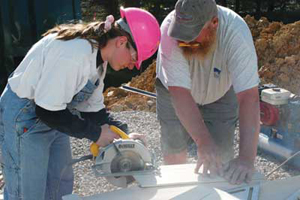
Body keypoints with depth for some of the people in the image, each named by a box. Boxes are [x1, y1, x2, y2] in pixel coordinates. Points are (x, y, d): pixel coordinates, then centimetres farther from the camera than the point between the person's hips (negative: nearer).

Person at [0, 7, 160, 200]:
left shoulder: (98, 54, -1)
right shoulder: (75, 54, -31)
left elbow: (92, 106, 6)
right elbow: (47, 111, -29)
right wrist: (96, 133, -20)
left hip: (52, 114, 10)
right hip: (23, 117, -9)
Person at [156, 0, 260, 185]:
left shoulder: (236, 32, -36)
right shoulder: (171, 30, -36)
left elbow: (249, 96, -41)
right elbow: (180, 92, -38)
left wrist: (247, 158, -49)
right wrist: (204, 142, -48)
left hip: (221, 93, 0)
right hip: (175, 93, 0)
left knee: (222, 156, -6)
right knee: (174, 154, -1)